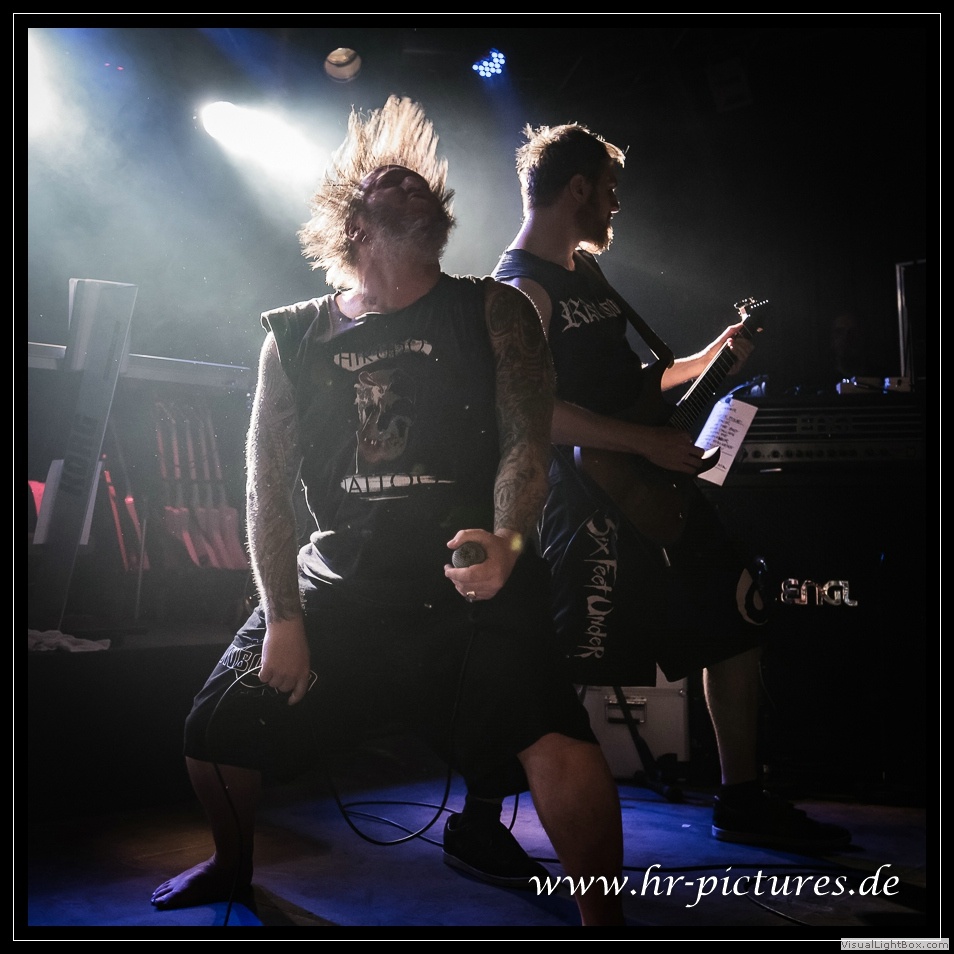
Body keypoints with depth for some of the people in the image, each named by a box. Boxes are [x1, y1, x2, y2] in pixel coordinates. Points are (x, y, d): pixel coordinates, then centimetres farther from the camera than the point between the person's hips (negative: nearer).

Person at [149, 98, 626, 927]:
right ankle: (233, 870, 34)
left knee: (560, 749, -24)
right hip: (338, 585, 3)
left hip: (472, 586, -2)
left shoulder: (492, 312, 3)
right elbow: (269, 486, 6)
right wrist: (282, 619, -2)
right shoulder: (296, 338, 8)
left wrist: (506, 541, -26)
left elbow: (526, 441, -6)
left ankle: (604, 916, 3)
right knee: (215, 733, 1)